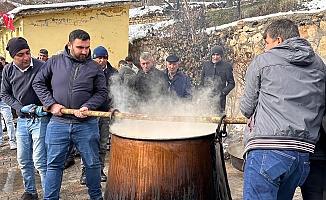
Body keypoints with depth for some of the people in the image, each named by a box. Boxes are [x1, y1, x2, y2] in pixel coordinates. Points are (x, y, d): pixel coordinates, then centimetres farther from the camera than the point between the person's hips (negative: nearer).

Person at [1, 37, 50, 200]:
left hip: (40, 120, -5)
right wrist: (21, 107, -5)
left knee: (40, 161, -6)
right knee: (23, 160, 14)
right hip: (22, 120, 6)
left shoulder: (41, 67, -15)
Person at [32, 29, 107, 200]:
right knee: (54, 165, 8)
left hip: (86, 124, 0)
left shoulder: (94, 67, 3)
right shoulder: (54, 62, 4)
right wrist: (51, 104, -4)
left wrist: (88, 106, -11)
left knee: (92, 164, 10)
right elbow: (38, 83, 8)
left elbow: (102, 92, 6)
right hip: (58, 124, 0)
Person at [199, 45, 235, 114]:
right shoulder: (206, 64, 11)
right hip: (206, 98, 3)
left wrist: (223, 92, -10)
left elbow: (231, 83, 5)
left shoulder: (226, 66, 2)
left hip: (219, 98, -3)